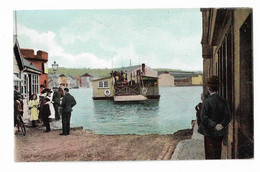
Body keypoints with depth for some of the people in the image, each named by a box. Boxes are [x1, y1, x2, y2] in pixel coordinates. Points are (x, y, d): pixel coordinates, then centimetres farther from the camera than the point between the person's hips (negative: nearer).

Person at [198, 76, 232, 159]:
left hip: (209, 133, -5)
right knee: (217, 154, 18)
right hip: (219, 133, 5)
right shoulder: (223, 101, -1)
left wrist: (214, 125, -19)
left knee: (210, 155, 7)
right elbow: (228, 116, -5)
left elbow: (204, 117, -23)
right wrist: (221, 125, -15)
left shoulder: (207, 101, -16)